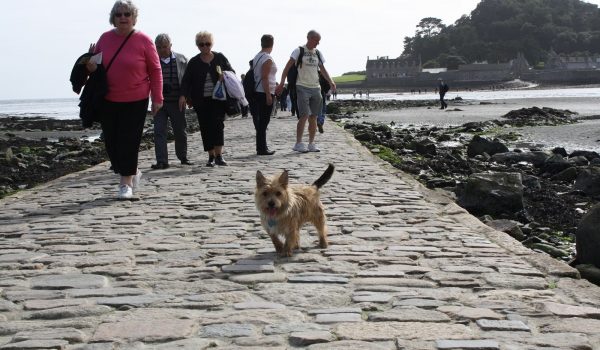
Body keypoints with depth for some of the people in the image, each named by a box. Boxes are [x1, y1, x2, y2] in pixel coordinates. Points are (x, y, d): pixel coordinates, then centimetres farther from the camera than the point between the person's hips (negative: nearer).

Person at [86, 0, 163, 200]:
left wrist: (157, 98, -5)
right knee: (111, 142, 6)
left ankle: (126, 183, 8)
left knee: (129, 142, -4)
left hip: (135, 101, -4)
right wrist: (90, 66, -7)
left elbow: (155, 71, -3)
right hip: (108, 101, 4)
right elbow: (94, 61, 17)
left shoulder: (143, 41, -7)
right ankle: (132, 173, 28)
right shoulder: (105, 38, 3)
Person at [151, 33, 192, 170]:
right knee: (159, 131, -5)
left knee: (180, 131, 11)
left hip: (177, 101, 0)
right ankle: (162, 161, -2)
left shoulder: (181, 60, 2)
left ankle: (183, 157, 29)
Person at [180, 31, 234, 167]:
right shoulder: (194, 62, 7)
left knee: (218, 124, -13)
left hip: (218, 98, -1)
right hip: (201, 101, 1)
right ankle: (211, 156, 9)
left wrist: (225, 75, -11)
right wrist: (183, 95, -14)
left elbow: (232, 73, 12)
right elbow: (186, 80, 2)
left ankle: (218, 155, -14)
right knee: (205, 128, 1)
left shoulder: (220, 58, 7)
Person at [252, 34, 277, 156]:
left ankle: (261, 147, 17)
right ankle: (262, 149, -6)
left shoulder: (256, 57, 13)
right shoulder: (268, 59, -13)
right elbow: (264, 77, -18)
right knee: (264, 121, -6)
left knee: (260, 120, 12)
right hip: (265, 92, -9)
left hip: (257, 92, 9)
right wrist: (268, 95, -19)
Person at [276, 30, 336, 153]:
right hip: (302, 87, -6)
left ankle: (311, 144, 12)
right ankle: (298, 144, -9)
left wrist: (331, 82, 4)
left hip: (315, 88, 6)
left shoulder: (318, 53, 13)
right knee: (304, 115, -14)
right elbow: (288, 67, -7)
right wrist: (282, 83, -16)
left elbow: (323, 70, 20)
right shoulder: (299, 51, -3)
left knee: (313, 117, 6)